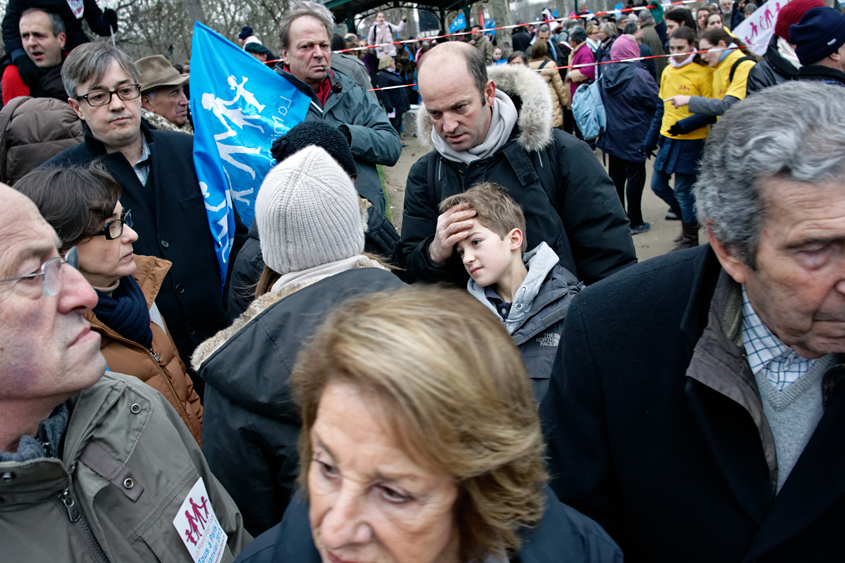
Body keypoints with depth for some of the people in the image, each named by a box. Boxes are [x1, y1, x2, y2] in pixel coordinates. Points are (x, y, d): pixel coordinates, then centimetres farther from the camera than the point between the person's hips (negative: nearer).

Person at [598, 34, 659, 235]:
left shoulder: (605, 75, -2)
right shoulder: (639, 75, -19)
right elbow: (655, 101, -12)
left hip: (613, 135, 6)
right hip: (634, 137, -5)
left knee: (616, 177, 14)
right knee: (635, 177, 4)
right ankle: (634, 222, 9)